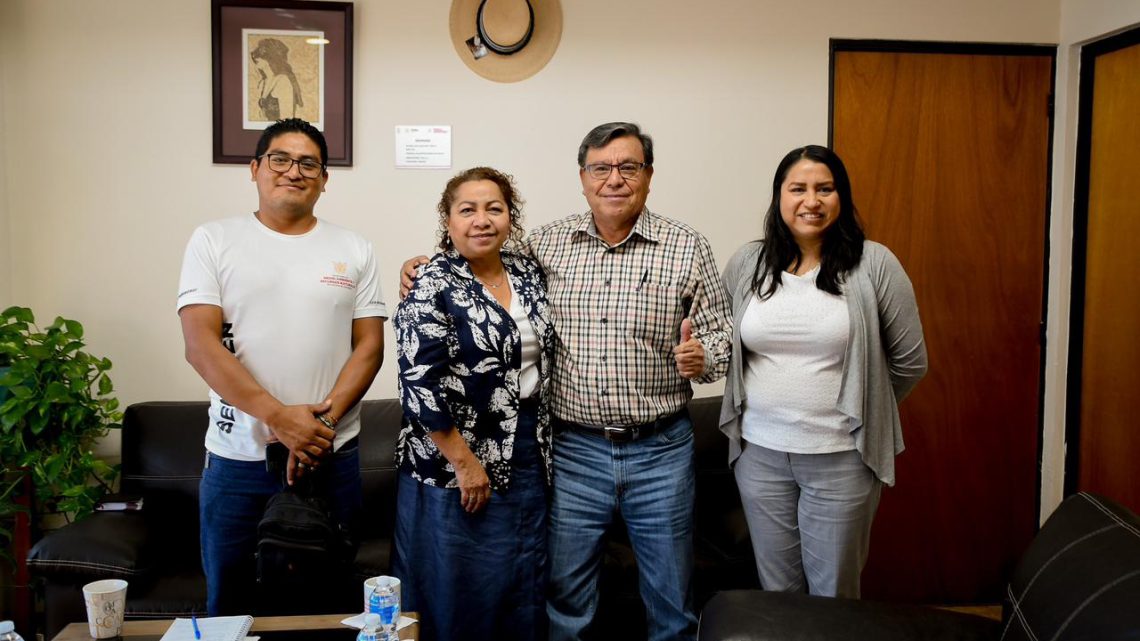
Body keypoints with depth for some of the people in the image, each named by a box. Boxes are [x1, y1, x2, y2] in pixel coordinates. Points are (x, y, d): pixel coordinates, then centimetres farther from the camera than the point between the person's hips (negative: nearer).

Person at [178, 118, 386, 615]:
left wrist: (323, 421, -14)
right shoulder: (213, 241, 1)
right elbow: (200, 345, -9)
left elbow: (369, 346, 1)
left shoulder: (354, 250, 6)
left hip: (333, 457, 1)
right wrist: (278, 417, -19)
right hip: (236, 459, -1)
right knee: (230, 605, 12)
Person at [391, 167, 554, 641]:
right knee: (460, 593, 7)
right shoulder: (431, 287, -13)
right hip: (456, 465, -6)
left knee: (524, 589, 16)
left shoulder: (527, 272, 6)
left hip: (528, 456, 6)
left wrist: (542, 444, 12)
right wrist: (465, 462, -18)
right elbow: (420, 386, -19)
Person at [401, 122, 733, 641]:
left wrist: (702, 357, -20)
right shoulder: (545, 244, 2)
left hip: (661, 449, -1)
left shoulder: (688, 248, -1)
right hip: (572, 448, 1)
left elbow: (719, 334, 1)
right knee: (566, 599, 15)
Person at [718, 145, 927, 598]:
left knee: (834, 592, 12)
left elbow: (909, 361, 1)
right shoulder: (745, 264, 2)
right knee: (775, 588, 16)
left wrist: (866, 411, 9)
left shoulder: (874, 265, -7)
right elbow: (725, 345, 16)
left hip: (841, 457, -2)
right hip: (760, 452, 3)